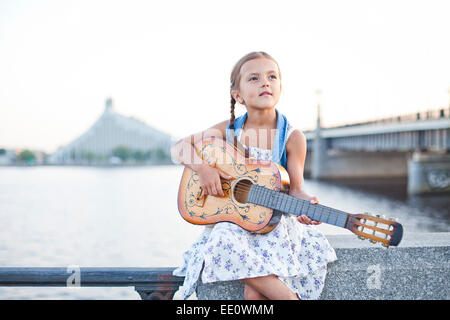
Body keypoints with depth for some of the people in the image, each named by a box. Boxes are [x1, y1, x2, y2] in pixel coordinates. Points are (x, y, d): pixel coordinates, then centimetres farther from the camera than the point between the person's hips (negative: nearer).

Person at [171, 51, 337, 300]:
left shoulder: (292, 138, -3)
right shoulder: (229, 130, 2)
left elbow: (295, 189, -5)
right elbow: (179, 147, 2)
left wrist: (305, 204, -28)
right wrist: (202, 167, -18)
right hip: (232, 220, 3)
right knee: (224, 243, -33)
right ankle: (291, 297, -24)